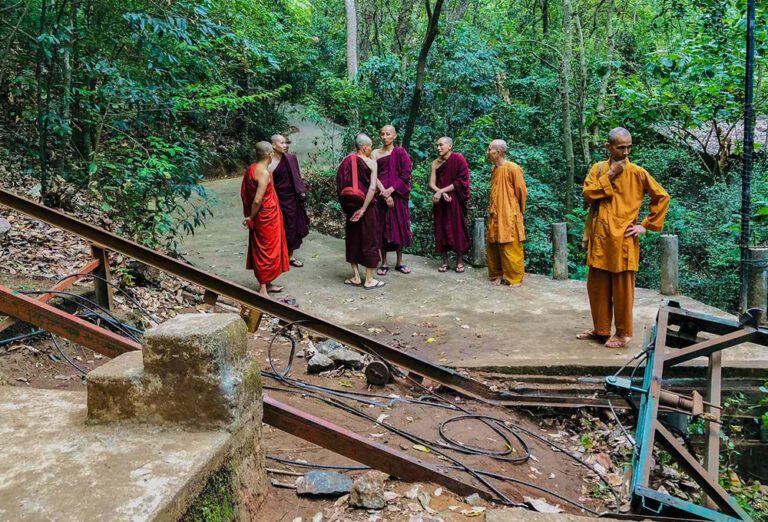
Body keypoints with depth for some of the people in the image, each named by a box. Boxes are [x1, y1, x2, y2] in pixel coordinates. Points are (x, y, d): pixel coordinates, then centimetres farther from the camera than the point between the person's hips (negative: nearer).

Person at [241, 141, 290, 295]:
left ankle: (266, 284, 28)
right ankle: (263, 288, 9)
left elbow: (245, 192, 10)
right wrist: (251, 218, -11)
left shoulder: (251, 169, 4)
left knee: (261, 250, 16)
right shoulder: (264, 173, -22)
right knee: (266, 251, 1)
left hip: (259, 218, 9)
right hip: (267, 218, -9)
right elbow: (257, 200, -25)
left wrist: (249, 215, 12)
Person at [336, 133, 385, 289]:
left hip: (350, 206, 5)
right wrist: (363, 209, -19)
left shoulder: (345, 161, 3)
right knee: (369, 241, 5)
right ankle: (369, 280, 10)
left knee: (353, 240, 15)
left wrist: (346, 207, 9)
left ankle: (356, 277, 20)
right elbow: (372, 188, -20)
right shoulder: (371, 162, -10)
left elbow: (340, 186, 3)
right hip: (366, 207, -5)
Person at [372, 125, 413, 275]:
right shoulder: (375, 153, 5)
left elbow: (406, 174, -4)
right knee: (382, 227, 1)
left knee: (398, 225, 3)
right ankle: (384, 263, 9)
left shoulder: (400, 152, 4)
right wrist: (384, 194, -15)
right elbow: (374, 176, -3)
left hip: (398, 194, 0)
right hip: (381, 194, 0)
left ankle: (399, 261, 14)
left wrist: (391, 190, -14)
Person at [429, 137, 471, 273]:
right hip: (440, 201, 4)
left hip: (456, 201, -4)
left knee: (457, 228, 0)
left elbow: (461, 181, -12)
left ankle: (460, 260, 10)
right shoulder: (436, 163, 8)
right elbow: (432, 183, 4)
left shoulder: (458, 159, -6)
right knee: (441, 229, 3)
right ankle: (445, 260, 11)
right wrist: (442, 193, -16)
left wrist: (441, 191, -14)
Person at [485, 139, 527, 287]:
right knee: (493, 246, 11)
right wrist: (492, 210, 16)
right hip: (495, 215, 8)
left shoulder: (512, 168, -11)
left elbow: (521, 191, -7)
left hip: (509, 216, -8)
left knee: (511, 248, -2)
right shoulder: (494, 169, 12)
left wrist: (517, 211, 2)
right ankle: (498, 274, 23)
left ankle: (515, 278, 7)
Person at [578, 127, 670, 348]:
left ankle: (623, 333, 14)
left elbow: (662, 197, 0)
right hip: (599, 237, 4)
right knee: (597, 285, 11)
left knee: (622, 288, 1)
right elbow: (588, 194, -6)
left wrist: (646, 225, -4)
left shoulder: (637, 173, -3)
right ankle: (600, 328, 25)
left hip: (623, 239, -4)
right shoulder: (598, 169, 8)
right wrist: (609, 175, -12)